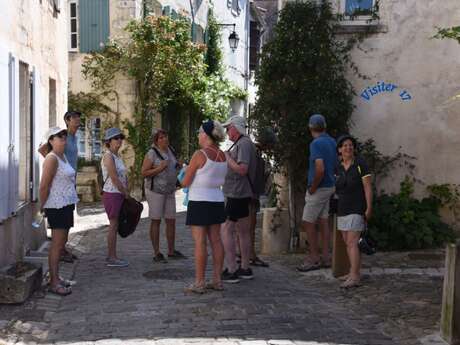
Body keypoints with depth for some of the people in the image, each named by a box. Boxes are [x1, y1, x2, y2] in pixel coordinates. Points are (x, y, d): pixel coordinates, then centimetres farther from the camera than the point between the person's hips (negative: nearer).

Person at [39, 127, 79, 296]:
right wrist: (42, 207, -11)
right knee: (57, 244, -7)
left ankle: (55, 278, 21)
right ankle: (54, 282, -2)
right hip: (57, 206, -9)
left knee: (61, 243, 13)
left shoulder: (63, 157, 13)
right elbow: (44, 186, -16)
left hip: (66, 205, 9)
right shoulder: (52, 159, -14)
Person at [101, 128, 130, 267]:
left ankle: (111, 256, 19)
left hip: (119, 194, 9)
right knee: (113, 225, -5)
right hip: (112, 194, -9)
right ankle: (112, 258, 0)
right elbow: (114, 179, -18)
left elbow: (124, 176, 16)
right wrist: (125, 193, -10)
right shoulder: (108, 156, -13)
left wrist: (126, 192, 5)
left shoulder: (117, 156, 15)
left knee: (114, 225, 12)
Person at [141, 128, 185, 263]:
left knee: (171, 221, 8)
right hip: (155, 190, -7)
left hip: (169, 191, 7)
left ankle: (171, 251, 19)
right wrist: (159, 168, -25)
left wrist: (177, 167, 5)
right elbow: (144, 173, -14)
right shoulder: (152, 153, -11)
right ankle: (157, 253, 4)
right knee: (156, 221, -1)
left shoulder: (170, 151, 10)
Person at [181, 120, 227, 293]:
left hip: (199, 202, -7)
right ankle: (217, 280, 13)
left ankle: (199, 283, -2)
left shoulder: (199, 155, -15)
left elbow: (185, 182, -11)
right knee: (216, 240, 9)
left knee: (200, 242, -4)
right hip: (217, 201, 7)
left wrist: (186, 173, 11)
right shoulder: (223, 156, 7)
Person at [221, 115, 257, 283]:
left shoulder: (243, 144, -15)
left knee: (226, 230, -10)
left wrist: (227, 157, -14)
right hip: (242, 193, 11)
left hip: (237, 194, -11)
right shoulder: (243, 143, 17)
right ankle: (245, 269, 19)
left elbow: (242, 169, -25)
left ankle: (231, 270, -10)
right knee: (243, 230, 13)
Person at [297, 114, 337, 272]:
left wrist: (312, 188, -17)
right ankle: (326, 257, 16)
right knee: (323, 221, 12)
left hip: (319, 188, -9)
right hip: (329, 186, 9)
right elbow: (335, 165, 18)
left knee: (308, 222, -1)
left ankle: (314, 259, 3)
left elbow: (320, 169, -28)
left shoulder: (316, 143, -19)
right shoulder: (332, 142, 9)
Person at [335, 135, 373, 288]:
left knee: (352, 242, -15)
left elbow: (368, 187, -13)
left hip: (357, 208, -7)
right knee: (347, 242, 9)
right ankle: (354, 272, 18)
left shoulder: (360, 164, -11)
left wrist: (369, 208, -17)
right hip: (342, 209, 7)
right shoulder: (338, 167, 6)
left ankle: (354, 278, -18)